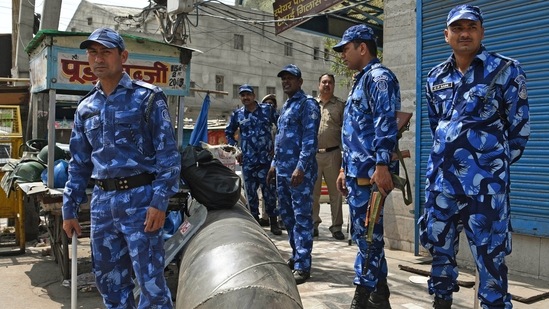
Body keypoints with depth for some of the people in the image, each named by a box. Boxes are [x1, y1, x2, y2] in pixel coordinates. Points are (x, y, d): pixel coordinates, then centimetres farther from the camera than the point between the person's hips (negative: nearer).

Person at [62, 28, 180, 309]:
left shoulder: (147, 97, -2)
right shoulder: (85, 107, 14)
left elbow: (167, 153, -7)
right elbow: (79, 164, 18)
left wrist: (160, 201, -16)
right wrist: (69, 209, 14)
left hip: (139, 198, -5)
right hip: (102, 202, 6)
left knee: (150, 281, -3)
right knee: (109, 282, 13)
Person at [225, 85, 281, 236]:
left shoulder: (267, 109, 3)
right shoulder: (237, 114, 8)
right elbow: (229, 132, 21)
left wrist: (278, 146, 1)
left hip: (266, 158, -2)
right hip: (247, 160, 2)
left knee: (269, 190, -1)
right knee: (251, 192, 7)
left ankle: (273, 222, 10)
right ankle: (255, 221, 19)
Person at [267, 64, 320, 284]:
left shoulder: (307, 104, -7)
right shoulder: (285, 106, 20)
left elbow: (310, 139, -17)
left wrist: (301, 167, -23)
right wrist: (275, 164, 22)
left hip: (299, 171, -9)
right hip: (282, 171, 9)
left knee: (302, 218, -5)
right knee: (286, 215, 15)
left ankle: (302, 266, 0)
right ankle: (296, 256, 28)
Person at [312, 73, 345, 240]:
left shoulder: (340, 105, 7)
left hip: (333, 154, -1)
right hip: (312, 153, 1)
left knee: (335, 191, 2)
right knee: (312, 191, 7)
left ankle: (336, 227, 11)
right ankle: (313, 224, 18)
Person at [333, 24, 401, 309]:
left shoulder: (379, 77, -7)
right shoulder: (361, 81, 23)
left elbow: (386, 123, -20)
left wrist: (382, 165, -27)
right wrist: (345, 169, 24)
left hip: (370, 173, -10)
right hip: (357, 172, 10)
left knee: (368, 235, -4)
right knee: (367, 235, 14)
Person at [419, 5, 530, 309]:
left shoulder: (506, 70, -2)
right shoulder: (436, 76, 11)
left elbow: (519, 126, 1)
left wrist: (497, 162, 6)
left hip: (485, 181, -5)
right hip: (441, 177, 5)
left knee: (489, 251, -1)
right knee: (437, 241, 13)